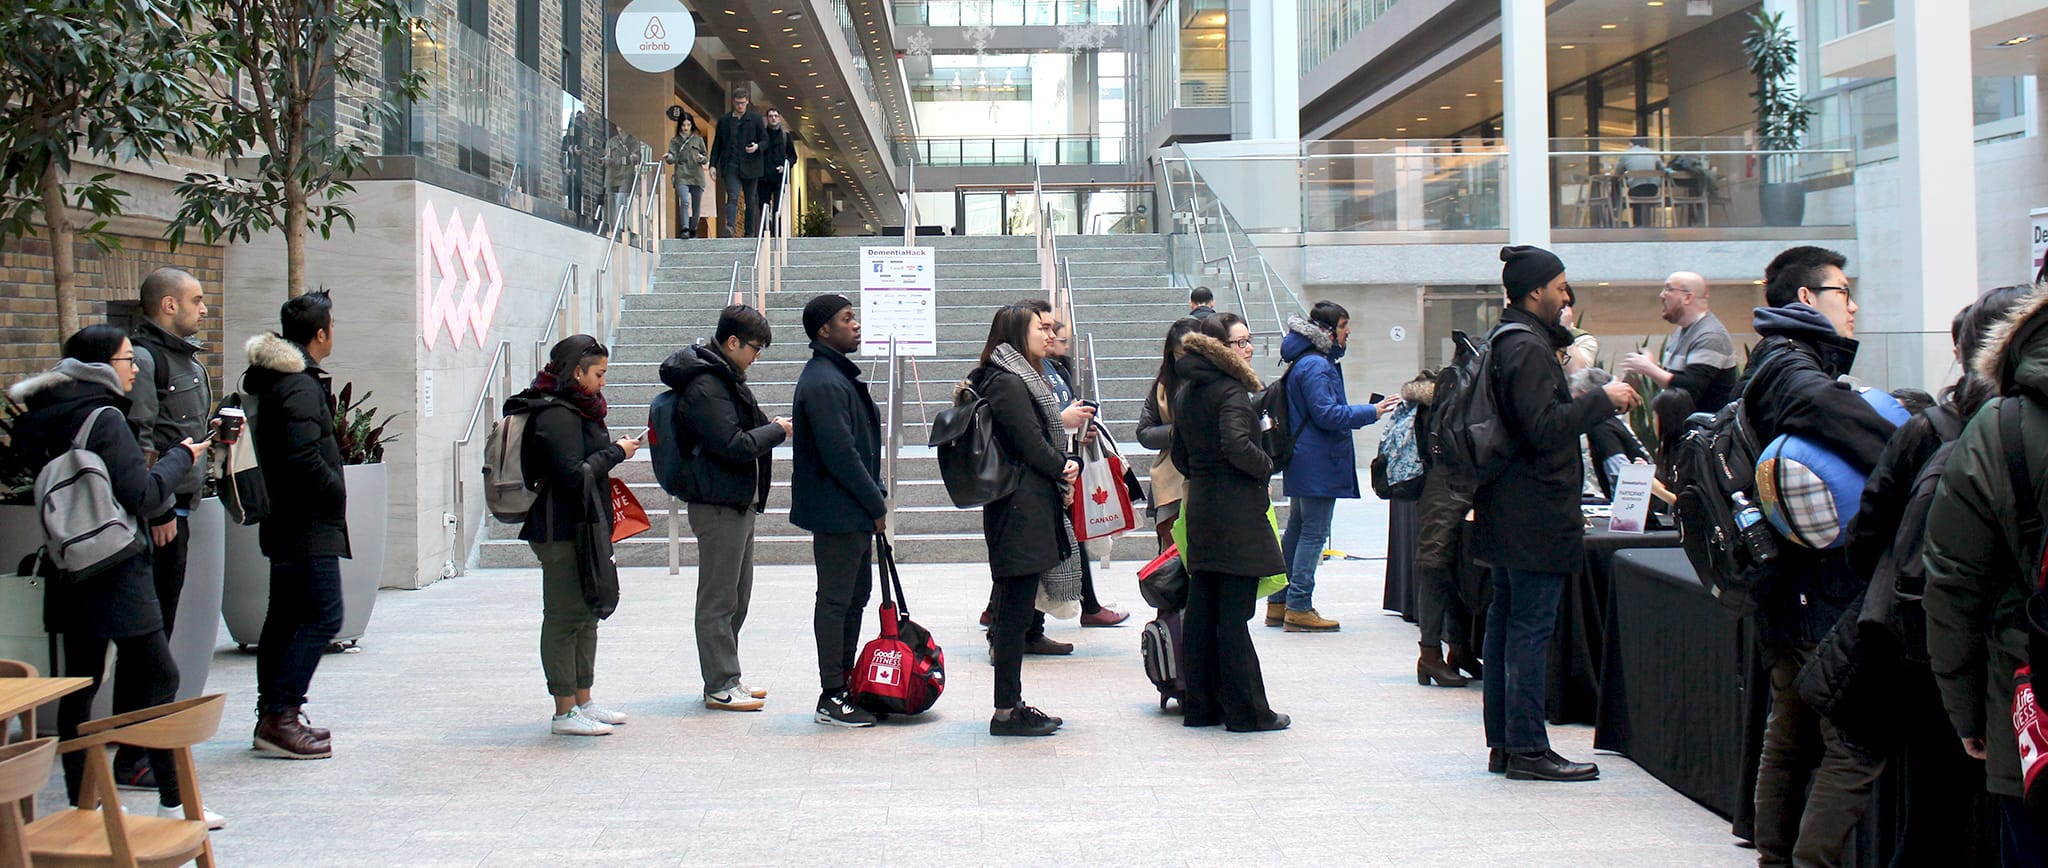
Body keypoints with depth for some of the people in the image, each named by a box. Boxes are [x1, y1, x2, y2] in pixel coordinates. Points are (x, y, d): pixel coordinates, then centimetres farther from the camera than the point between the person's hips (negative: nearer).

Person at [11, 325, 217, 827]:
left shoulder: (46, 419, 9)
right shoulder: (104, 419, -14)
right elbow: (143, 498, -17)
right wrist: (181, 457, -2)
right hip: (117, 573, -8)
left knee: (80, 682, 11)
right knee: (157, 676, -3)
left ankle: (81, 800, 16)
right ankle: (172, 801, -1)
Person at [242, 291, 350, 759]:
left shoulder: (272, 379, 15)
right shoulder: (301, 387, -17)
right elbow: (304, 458, -25)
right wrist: (337, 493, -11)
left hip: (285, 519, 11)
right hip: (308, 525, -11)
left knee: (286, 615, 14)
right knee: (323, 615, -10)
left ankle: (272, 716, 20)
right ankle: (280, 718, -11)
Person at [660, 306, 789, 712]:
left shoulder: (725, 378, 15)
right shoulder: (704, 386, -18)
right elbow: (732, 446, -23)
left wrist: (769, 427, 10)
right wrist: (776, 431, -12)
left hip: (739, 503, 11)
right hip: (718, 506, -11)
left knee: (737, 598, 16)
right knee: (718, 600, -3)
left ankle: (726, 679, 25)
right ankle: (719, 688, 3)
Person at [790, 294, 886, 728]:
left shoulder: (840, 375, 15)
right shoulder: (823, 383, -19)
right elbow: (840, 455, -22)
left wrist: (876, 497, 13)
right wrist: (876, 505, -15)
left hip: (856, 512, 10)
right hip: (837, 513, -10)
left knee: (856, 594, 16)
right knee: (835, 601, -4)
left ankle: (847, 682, 26)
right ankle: (832, 700, 2)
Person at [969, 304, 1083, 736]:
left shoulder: (1023, 379, 18)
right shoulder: (1008, 383, -14)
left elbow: (1043, 436, 17)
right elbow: (1032, 445, -18)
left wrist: (1066, 467, -1)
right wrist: (1065, 469, -1)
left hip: (1033, 504, 10)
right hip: (1021, 509, -10)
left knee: (1015, 610, 13)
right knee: (1016, 611, -6)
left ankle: (1012, 705, 19)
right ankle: (1006, 712, -1)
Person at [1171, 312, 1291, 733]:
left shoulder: (1186, 391, 13)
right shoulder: (1230, 391, -14)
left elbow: (1180, 453, 19)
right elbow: (1237, 445, -27)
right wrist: (1266, 466, -10)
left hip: (1199, 506, 9)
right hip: (1236, 512, -9)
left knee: (1201, 610, 10)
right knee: (1233, 614, -5)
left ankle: (1200, 705, 16)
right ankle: (1246, 710, 1)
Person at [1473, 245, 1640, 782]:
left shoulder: (1505, 341, 16)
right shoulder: (1528, 348, -16)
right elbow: (1545, 427, -23)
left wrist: (1601, 404, 18)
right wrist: (1604, 399, -16)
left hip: (1507, 514, 11)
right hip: (1536, 515, -11)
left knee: (1506, 623, 12)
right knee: (1531, 627, -7)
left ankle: (1502, 743, 18)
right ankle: (1527, 750, -3)